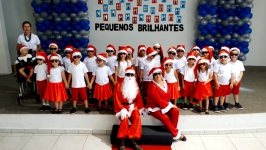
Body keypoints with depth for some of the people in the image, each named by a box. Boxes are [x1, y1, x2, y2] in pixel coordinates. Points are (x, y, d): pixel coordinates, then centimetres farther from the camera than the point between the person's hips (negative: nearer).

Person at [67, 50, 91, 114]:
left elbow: (86, 74, -4)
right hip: (74, 85, 2)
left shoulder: (83, 65, -9)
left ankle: (86, 108, 18)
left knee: (84, 96, 6)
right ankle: (74, 108, 30)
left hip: (82, 84, -2)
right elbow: (70, 75, 6)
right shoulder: (71, 65, -3)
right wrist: (68, 83, 9)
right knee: (74, 97, 14)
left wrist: (88, 83, -2)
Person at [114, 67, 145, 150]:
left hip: (133, 107, 4)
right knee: (125, 118, -32)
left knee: (137, 118, -26)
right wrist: (122, 110, -21)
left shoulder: (136, 85, 5)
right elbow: (117, 99, -11)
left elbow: (139, 98, 11)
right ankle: (122, 141, -18)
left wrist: (141, 108, 3)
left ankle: (133, 139, -16)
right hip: (123, 107, -3)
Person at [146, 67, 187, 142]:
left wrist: (168, 104, -4)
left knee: (175, 111, -18)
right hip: (154, 107, -7)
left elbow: (167, 95, 12)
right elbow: (158, 100, -22)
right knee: (165, 117, -29)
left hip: (165, 105, 7)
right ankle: (176, 134, -10)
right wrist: (169, 105, -19)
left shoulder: (164, 82, 6)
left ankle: (172, 130, -5)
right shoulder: (152, 86, -19)